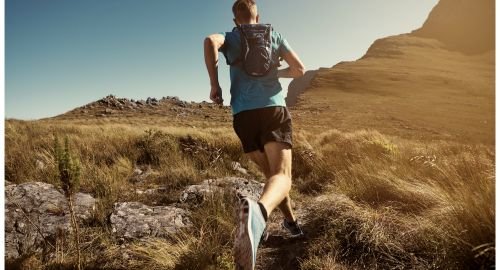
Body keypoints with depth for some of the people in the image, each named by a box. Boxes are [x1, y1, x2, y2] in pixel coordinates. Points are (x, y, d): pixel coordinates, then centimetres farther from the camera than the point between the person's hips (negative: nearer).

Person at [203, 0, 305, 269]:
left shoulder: (229, 37, 16)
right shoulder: (275, 35, 19)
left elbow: (210, 41, -9)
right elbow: (299, 69, 15)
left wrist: (214, 84, -4)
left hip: (244, 115, 2)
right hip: (274, 109, -1)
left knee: (271, 172, 20)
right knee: (281, 176, -16)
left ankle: (291, 221, 31)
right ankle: (258, 211, -48)